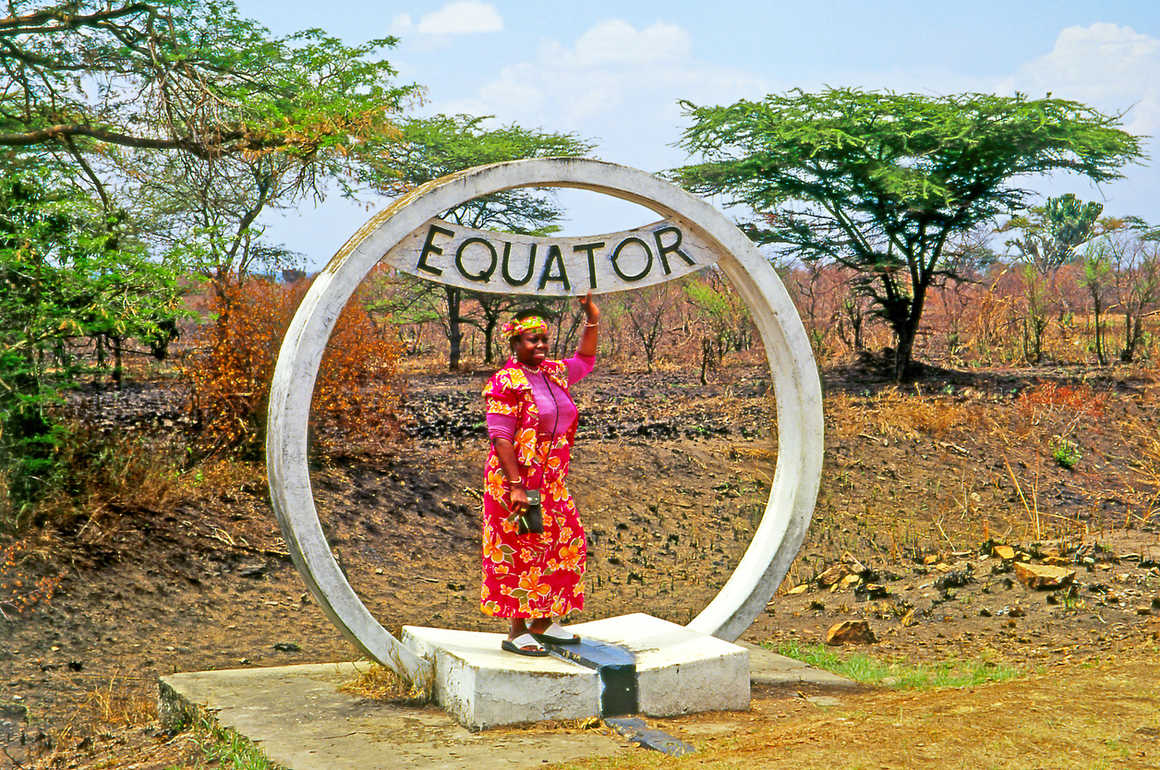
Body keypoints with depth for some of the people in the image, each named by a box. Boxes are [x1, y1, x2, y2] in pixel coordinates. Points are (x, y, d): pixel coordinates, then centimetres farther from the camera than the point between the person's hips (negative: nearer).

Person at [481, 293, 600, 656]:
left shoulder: (553, 372, 11)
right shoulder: (505, 382, -13)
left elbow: (585, 361, 30)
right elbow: (501, 437, -17)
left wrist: (591, 322, 17)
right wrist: (515, 485, -23)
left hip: (552, 482, 8)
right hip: (517, 481, -8)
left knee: (560, 545, 10)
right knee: (520, 551, -4)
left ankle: (543, 623, 21)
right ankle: (516, 631, 3)